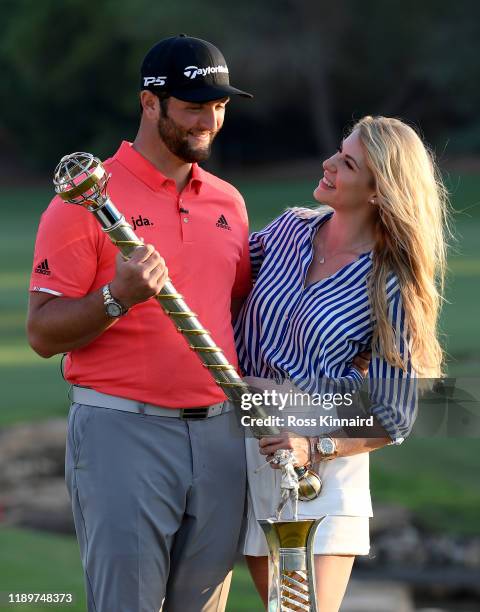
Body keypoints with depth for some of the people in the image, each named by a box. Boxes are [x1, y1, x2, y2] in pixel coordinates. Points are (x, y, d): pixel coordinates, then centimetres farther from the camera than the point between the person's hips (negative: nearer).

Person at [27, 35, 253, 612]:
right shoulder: (89, 197, -5)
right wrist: (117, 298, -24)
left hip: (219, 432, 6)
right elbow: (43, 333, -8)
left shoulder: (228, 201, 13)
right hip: (123, 434, -6)